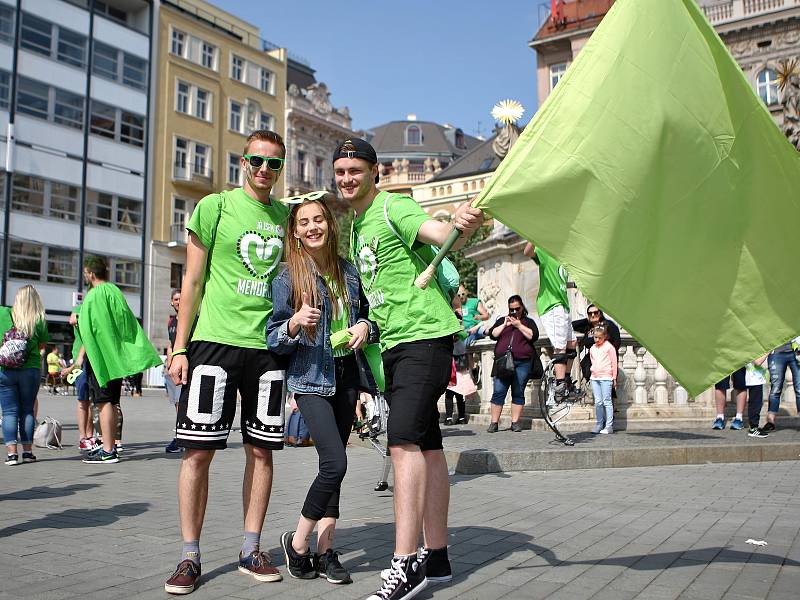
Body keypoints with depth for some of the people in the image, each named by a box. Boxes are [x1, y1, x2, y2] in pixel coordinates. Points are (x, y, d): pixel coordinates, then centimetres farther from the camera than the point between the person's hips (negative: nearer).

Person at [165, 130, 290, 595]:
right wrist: (179, 348, -2)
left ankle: (251, 550, 18)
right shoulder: (215, 207, 2)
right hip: (215, 341, -3)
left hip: (269, 347, 3)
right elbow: (193, 281, 1)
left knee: (261, 449, 6)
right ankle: (190, 556, 10)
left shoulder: (287, 216, 11)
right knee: (199, 449, -1)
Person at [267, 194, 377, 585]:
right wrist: (295, 323, -23)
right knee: (335, 463, -15)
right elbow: (273, 339, -3)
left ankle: (325, 549, 17)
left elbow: (367, 315, 19)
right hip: (310, 379, -5)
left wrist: (365, 327, -4)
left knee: (332, 464, 7)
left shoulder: (348, 271, 8)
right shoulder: (287, 276, -3)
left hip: (346, 376, 5)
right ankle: (298, 540, 6)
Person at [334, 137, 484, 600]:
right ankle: (436, 557, 18)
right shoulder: (355, 227, 19)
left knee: (405, 440, -18)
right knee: (427, 446, 10)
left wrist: (464, 226, -47)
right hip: (394, 342, 9)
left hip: (425, 335, -9)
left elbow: (441, 233, -27)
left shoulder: (394, 207, -7)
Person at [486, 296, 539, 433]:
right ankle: (494, 422, -1)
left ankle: (515, 422, 7)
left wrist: (519, 325, -7)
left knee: (518, 393, 1)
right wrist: (504, 324, -3)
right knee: (498, 392, -5)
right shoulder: (502, 320, 20)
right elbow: (492, 334, 7)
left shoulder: (528, 321, 15)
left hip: (522, 363, -1)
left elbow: (533, 336, -3)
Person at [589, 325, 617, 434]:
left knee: (606, 401, -5)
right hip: (594, 378, 5)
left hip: (606, 377, -5)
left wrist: (614, 377, 0)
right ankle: (598, 425, 10)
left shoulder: (609, 347, -2)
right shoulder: (592, 348, 14)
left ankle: (609, 426, -3)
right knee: (598, 402, 5)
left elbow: (614, 363, -1)